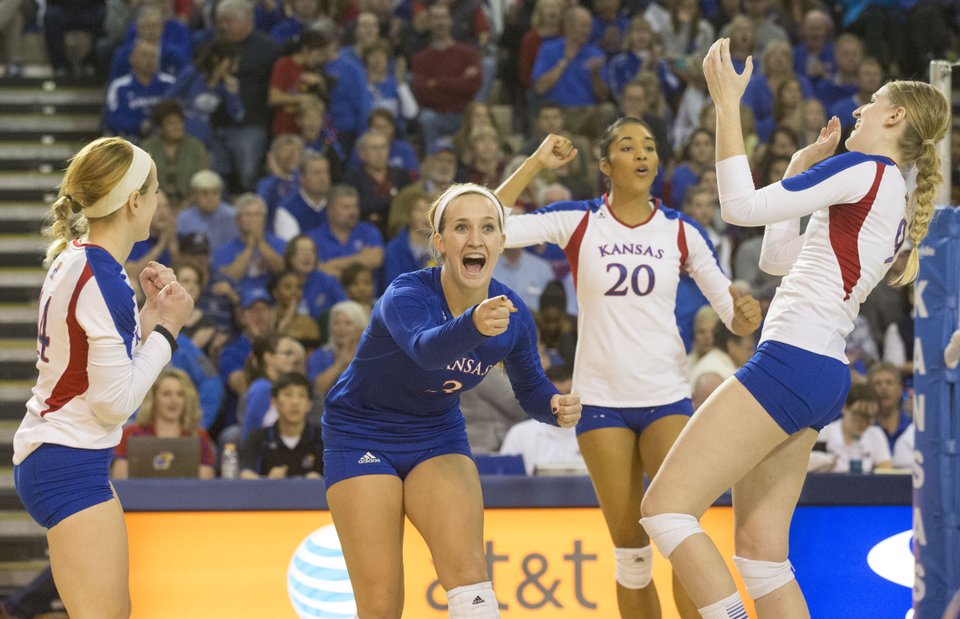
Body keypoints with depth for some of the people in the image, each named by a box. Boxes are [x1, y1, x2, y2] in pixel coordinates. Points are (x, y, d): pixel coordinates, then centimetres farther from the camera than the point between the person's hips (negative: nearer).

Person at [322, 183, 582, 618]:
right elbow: (426, 347, -52)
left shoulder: (512, 314, -12)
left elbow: (529, 389, 5)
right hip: (361, 435, -4)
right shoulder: (405, 296, -28)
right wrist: (473, 324, -73)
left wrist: (555, 406, -19)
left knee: (467, 572, -18)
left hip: (438, 435, 4)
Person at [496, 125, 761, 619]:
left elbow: (731, 310, 4)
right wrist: (535, 164, -15)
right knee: (631, 551, 2)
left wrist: (744, 316, -19)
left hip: (667, 397, 0)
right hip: (601, 400, 0)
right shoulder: (577, 222, -2)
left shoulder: (681, 231, 3)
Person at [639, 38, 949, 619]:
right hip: (822, 375, 10)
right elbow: (779, 257, 29)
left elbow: (743, 206, -13)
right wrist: (801, 166, 28)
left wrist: (728, 102, -7)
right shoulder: (895, 200, 21)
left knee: (665, 506, -13)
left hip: (789, 364, -10)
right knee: (760, 548, 8)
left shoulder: (865, 169, -8)